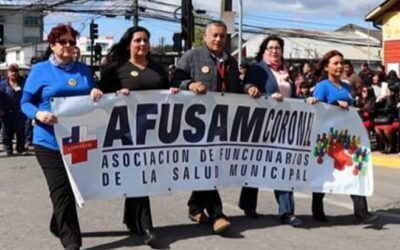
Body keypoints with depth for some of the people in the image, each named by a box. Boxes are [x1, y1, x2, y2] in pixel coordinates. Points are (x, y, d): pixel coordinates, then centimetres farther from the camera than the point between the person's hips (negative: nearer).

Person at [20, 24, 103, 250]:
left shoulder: (84, 69, 11)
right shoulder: (40, 70, -1)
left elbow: (92, 97, 17)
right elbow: (25, 102, -1)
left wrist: (96, 92, -7)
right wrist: (38, 114, -22)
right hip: (50, 141, -4)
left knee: (72, 187, 16)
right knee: (61, 189, -7)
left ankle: (59, 226, 39)